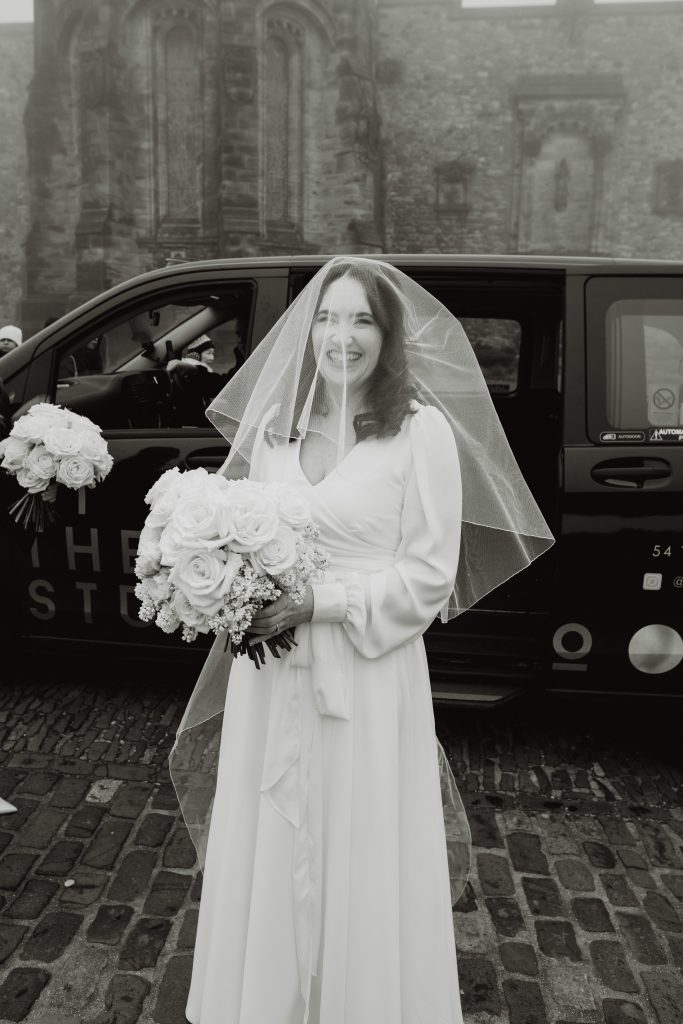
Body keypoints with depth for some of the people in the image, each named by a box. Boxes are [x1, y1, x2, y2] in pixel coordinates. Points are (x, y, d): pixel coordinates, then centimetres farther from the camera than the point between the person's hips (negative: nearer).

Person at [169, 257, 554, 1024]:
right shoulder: (273, 425, 7)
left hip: (367, 681, -4)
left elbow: (429, 579, -10)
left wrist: (317, 600, -18)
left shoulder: (422, 431, -9)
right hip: (268, 678, 5)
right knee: (269, 856, 19)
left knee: (360, 866, 12)